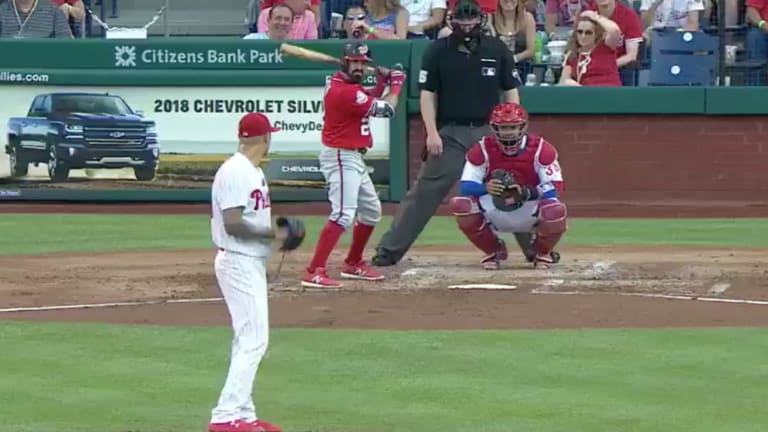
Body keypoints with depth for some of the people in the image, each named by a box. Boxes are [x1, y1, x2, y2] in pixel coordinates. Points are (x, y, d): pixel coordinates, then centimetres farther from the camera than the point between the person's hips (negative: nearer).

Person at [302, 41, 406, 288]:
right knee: (343, 215, -23)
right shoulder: (344, 92, -22)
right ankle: (314, 273, -31)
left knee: (371, 211, 23)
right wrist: (396, 84, 1)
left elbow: (371, 102, 22)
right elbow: (385, 110, -15)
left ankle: (353, 264, 35)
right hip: (341, 157, -11)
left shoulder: (344, 84, 8)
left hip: (353, 158, 11)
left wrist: (382, 82, 5)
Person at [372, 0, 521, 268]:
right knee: (425, 192, -3)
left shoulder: (497, 50, 2)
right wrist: (432, 132, -10)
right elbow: (427, 94, 0)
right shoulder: (438, 51, -1)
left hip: (488, 132, 1)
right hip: (449, 134, -1)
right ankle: (390, 250, 0)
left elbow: (511, 92, 6)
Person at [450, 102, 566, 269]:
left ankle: (542, 252, 2)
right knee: (461, 204, -28)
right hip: (494, 210, 1)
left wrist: (527, 192, -41)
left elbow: (555, 187, -21)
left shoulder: (541, 149, -14)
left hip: (531, 208, -1)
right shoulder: (483, 149, -11)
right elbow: (466, 186, -17)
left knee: (556, 211, -36)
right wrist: (486, 187, -41)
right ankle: (493, 251, 1)